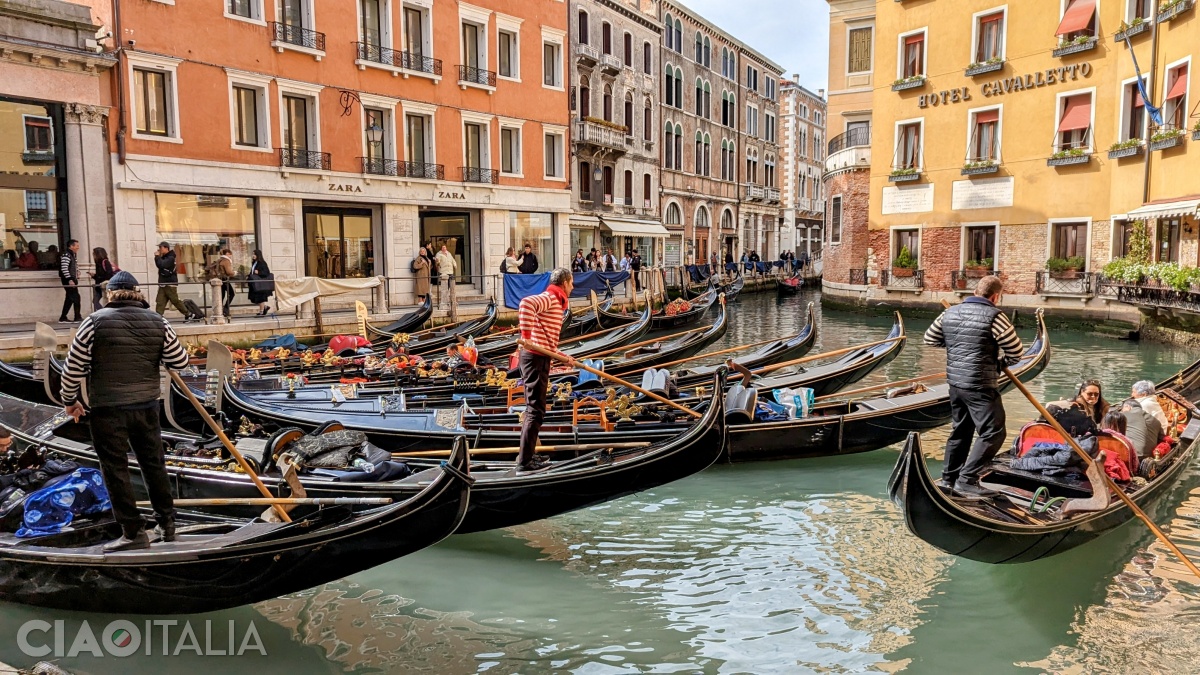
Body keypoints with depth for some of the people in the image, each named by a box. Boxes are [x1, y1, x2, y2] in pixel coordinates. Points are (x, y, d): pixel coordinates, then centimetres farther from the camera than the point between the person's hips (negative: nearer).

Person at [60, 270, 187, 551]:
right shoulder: (158, 322, 0)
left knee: (116, 469, 5)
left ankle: (134, 532, 8)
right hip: (146, 407, 4)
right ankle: (167, 524, 23)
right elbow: (180, 362, 2)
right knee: (154, 463, 15)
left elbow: (74, 367, -4)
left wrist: (69, 400, 9)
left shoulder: (96, 322, -7)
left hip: (107, 410, -3)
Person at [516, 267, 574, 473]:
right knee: (536, 409, -5)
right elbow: (526, 303, -34)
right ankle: (525, 461, 0)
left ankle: (526, 455, 27)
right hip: (536, 358, -11)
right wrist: (526, 335, -33)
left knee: (533, 408, 17)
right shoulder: (549, 298, -12)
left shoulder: (555, 302, 20)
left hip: (539, 357, 11)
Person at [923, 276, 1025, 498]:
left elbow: (930, 339, 16)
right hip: (980, 385, -8)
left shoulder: (950, 313, 6)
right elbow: (1016, 351, -9)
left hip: (955, 382, 8)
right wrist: (1002, 359, 11)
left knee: (961, 429, 20)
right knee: (993, 432, -1)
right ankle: (967, 480, -5)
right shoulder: (994, 316, -13)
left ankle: (948, 477, 27)